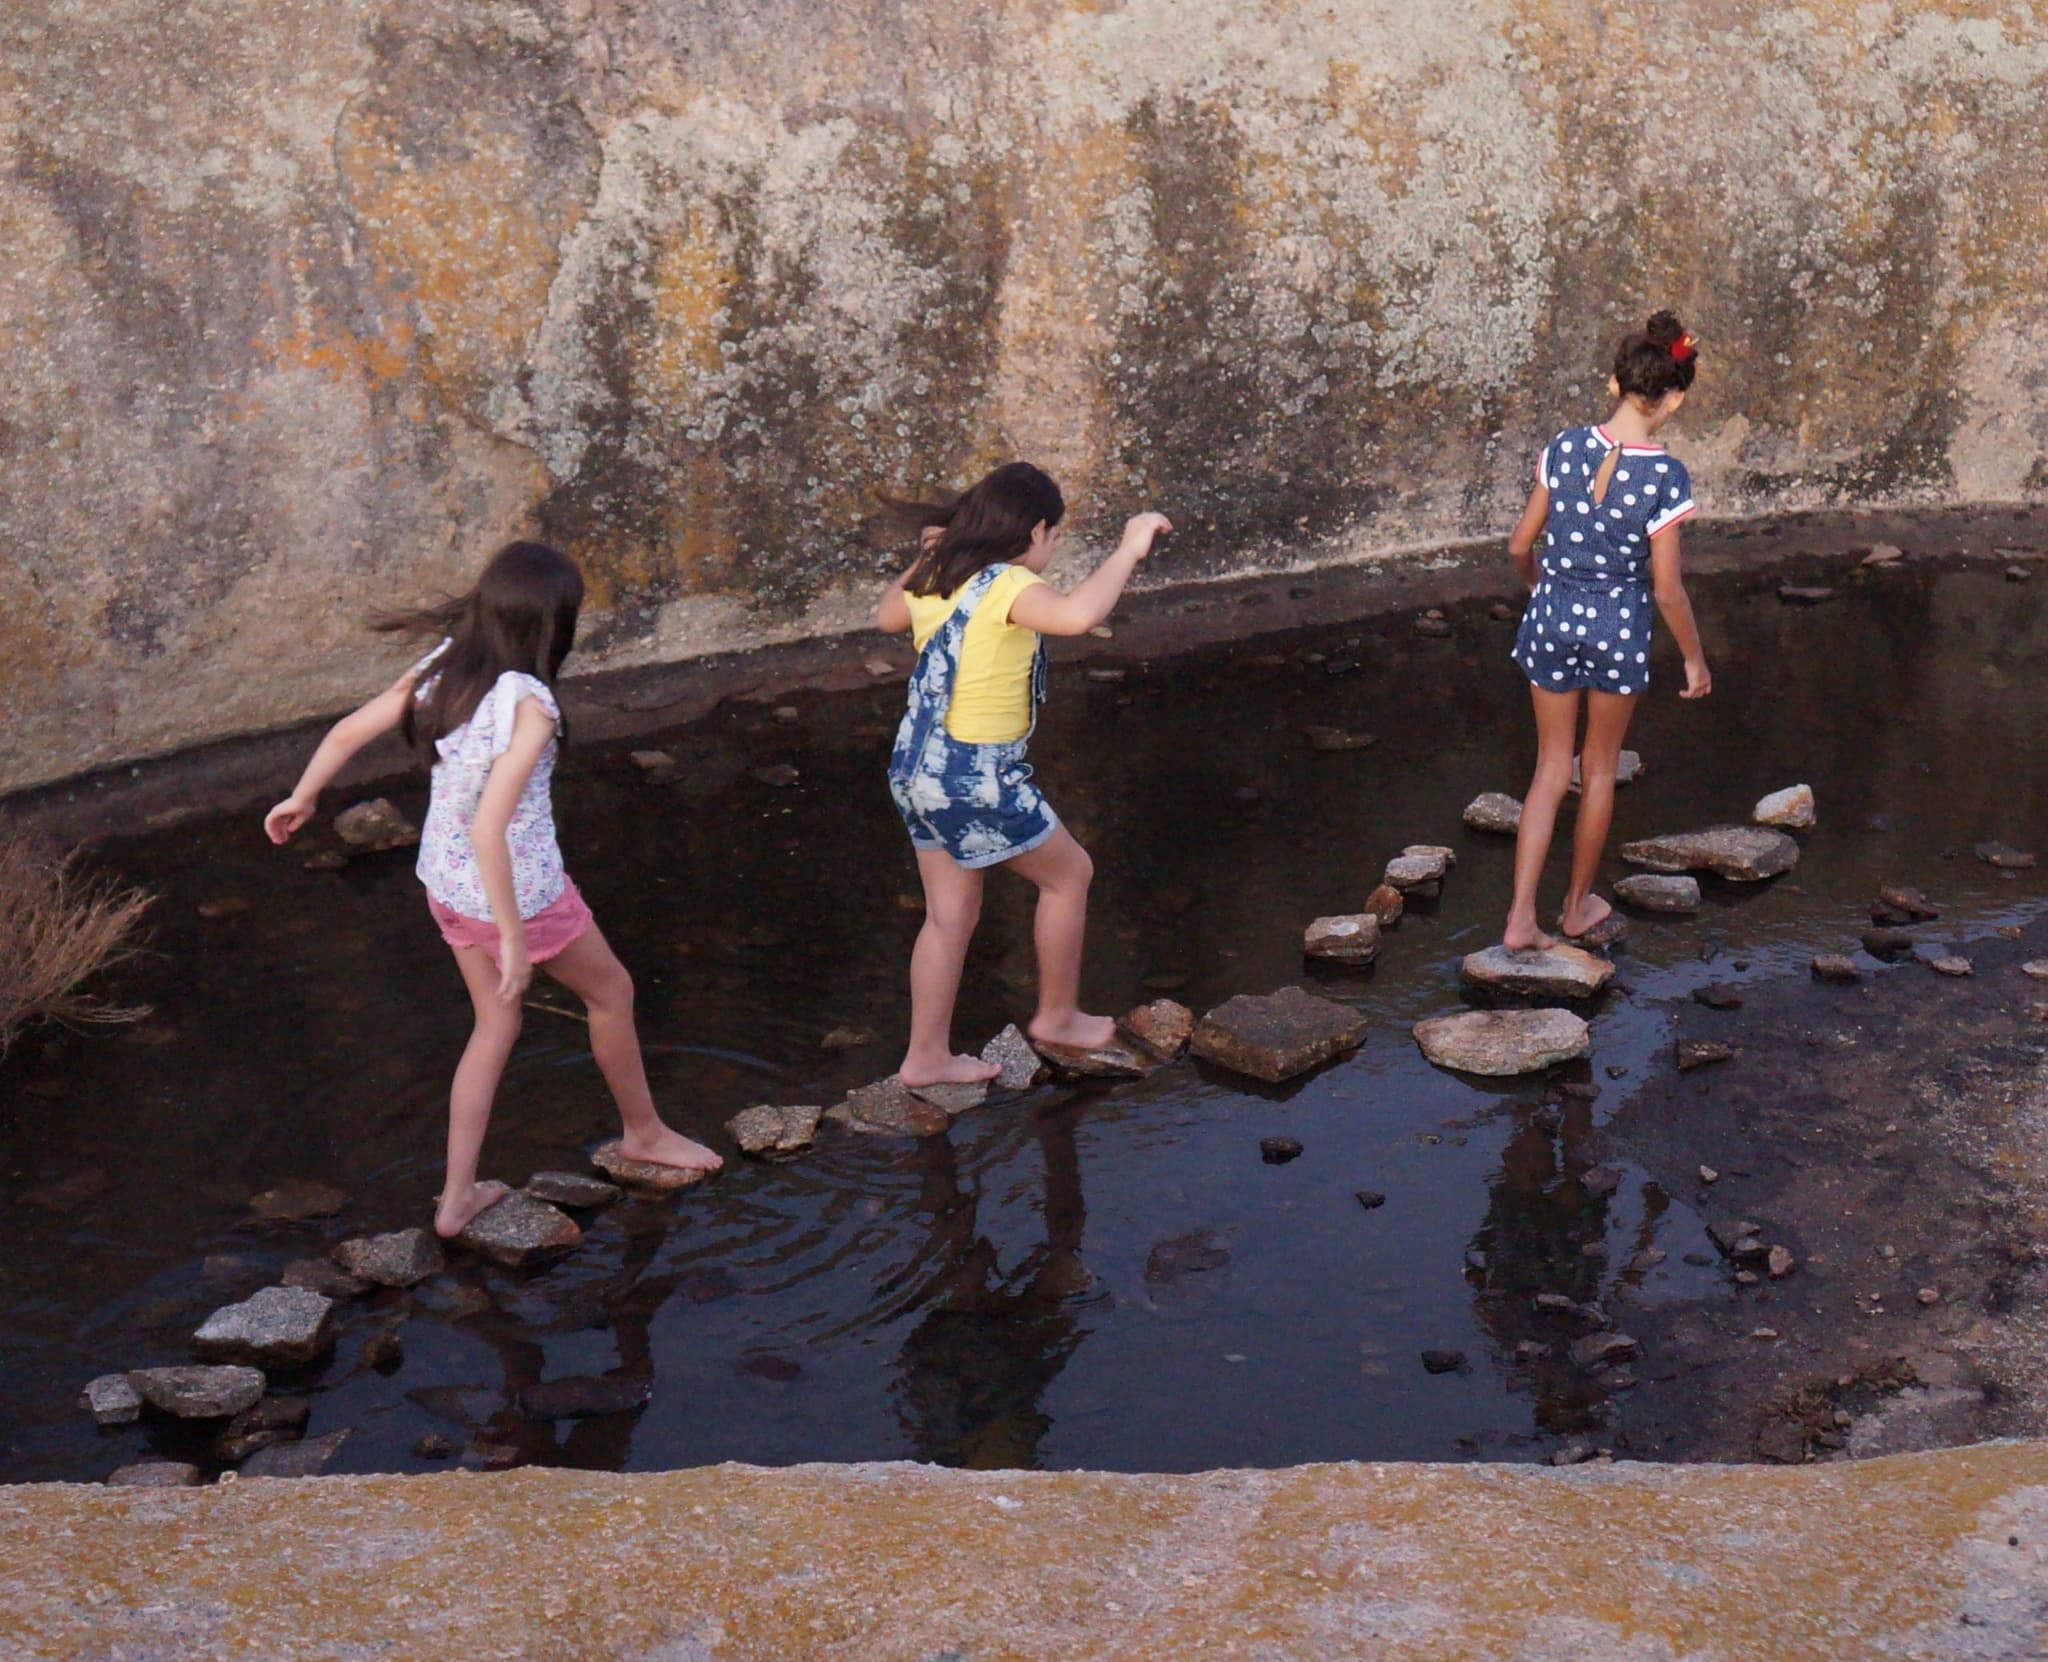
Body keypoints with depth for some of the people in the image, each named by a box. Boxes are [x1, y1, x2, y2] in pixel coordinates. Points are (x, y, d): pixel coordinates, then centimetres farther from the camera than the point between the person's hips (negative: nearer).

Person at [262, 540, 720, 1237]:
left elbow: (346, 731, 1)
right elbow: (489, 829, -33)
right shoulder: (528, 705, -29)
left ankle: (456, 1198, 27)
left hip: (445, 884, 7)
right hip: (517, 890, -7)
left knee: (496, 1026, 24)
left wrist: (301, 798, 19)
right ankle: (644, 1133, 42)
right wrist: (513, 938, -25)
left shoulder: (441, 668, -8)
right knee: (611, 993, 21)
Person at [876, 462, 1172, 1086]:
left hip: (918, 765, 8)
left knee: (951, 912, 18)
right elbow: (1076, 615, -42)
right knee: (1069, 873, 15)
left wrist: (925, 555, 28)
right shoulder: (1008, 588, -21)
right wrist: (1129, 549, -33)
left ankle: (926, 1055, 24)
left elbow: (888, 616, 26)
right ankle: (1057, 1016, 30)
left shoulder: (933, 580, 3)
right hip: (976, 777, -8)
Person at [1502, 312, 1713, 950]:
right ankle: (1578, 906, 32)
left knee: (1551, 767, 14)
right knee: (1600, 768, 18)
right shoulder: (1665, 477, -18)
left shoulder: (1564, 449, -9)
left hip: (1551, 618, 2)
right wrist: (1694, 658, 0)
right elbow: (1666, 588, -14)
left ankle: (1520, 917, 5)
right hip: (1619, 630, -2)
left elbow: (1521, 545, -1)